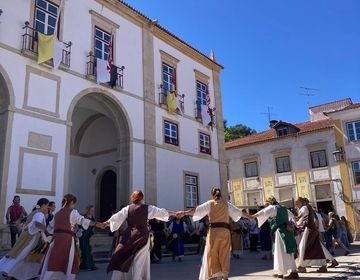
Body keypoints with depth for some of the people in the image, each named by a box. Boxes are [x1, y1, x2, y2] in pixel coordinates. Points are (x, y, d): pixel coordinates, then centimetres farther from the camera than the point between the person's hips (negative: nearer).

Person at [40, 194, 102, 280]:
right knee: (69, 263, 3)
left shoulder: (57, 213, 17)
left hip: (56, 239, 6)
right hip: (67, 240, -6)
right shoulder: (73, 212, -1)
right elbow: (82, 220, -19)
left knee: (53, 263, 6)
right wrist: (96, 224, -30)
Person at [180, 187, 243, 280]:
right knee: (224, 255, 12)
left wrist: (184, 213, -5)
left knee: (213, 254, 6)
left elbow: (197, 210, -5)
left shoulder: (210, 203, 3)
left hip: (214, 231, -2)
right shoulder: (227, 204, 11)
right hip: (225, 231, 3)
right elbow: (239, 212, 20)